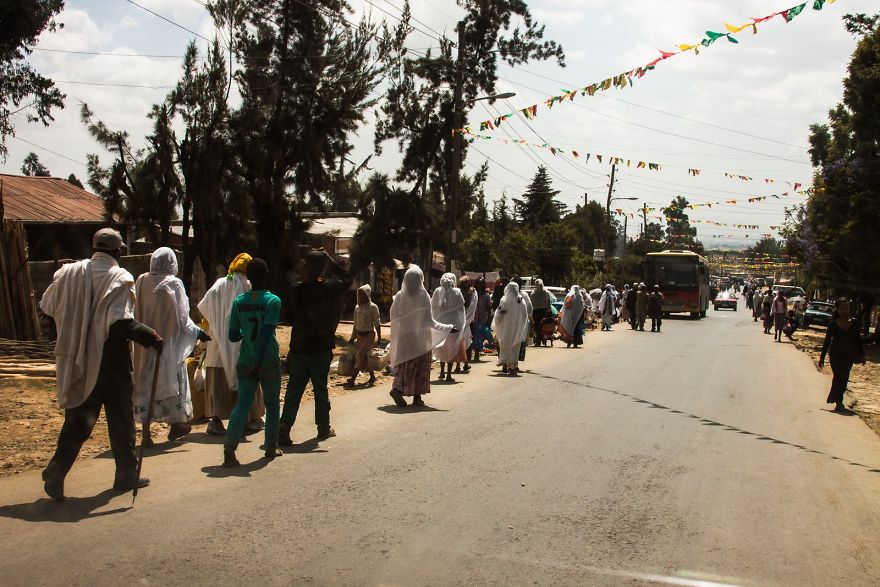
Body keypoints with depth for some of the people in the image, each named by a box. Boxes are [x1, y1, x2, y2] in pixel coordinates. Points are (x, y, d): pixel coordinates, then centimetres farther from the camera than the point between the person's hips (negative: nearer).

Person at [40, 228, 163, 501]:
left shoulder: (70, 272, 3)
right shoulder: (119, 278, -13)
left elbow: (47, 306, 10)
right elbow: (120, 322, -24)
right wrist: (151, 337, -16)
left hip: (78, 361, 5)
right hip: (111, 361, -4)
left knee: (78, 419, 14)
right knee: (120, 418, 9)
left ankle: (57, 471, 2)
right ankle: (127, 475, 19)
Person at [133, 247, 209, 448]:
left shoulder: (141, 282, -1)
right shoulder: (174, 284, -11)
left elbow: (136, 313, 7)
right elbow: (182, 316, -9)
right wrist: (198, 333, 3)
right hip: (168, 341, -3)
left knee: (145, 381, 7)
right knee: (172, 379, 12)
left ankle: (146, 431, 5)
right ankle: (175, 425, 23)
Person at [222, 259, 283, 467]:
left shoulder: (239, 301, 3)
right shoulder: (273, 301, -9)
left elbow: (233, 336, 6)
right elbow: (266, 333, -19)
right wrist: (259, 363, -18)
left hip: (245, 362, 3)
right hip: (269, 362, -3)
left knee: (242, 403, 0)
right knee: (271, 404, 13)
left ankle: (230, 445, -20)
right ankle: (271, 448, 21)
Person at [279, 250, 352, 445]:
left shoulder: (295, 290, -6)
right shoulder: (329, 288, -8)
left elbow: (289, 318, 3)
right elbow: (347, 279, 13)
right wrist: (331, 262, 10)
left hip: (298, 348, 1)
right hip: (321, 348, -1)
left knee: (293, 391, 5)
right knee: (320, 389, 13)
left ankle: (284, 430, -4)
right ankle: (323, 428, 24)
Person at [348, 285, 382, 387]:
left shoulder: (372, 307, -8)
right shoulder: (357, 307, 9)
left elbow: (377, 323, -7)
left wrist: (379, 338, -10)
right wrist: (352, 338, 16)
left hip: (369, 335, -6)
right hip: (359, 335, 6)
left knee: (361, 355, -14)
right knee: (363, 358, 6)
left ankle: (353, 378, -16)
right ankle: (372, 377, 19)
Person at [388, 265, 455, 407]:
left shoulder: (400, 296, -5)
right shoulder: (423, 296, -13)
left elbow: (393, 316, 2)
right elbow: (429, 321, -13)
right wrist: (448, 328, -7)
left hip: (403, 338, 3)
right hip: (420, 338, -2)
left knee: (403, 364, 11)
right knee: (420, 366, 8)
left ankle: (397, 388, -10)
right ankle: (417, 397, 10)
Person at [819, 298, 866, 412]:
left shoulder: (854, 323, 0)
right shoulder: (833, 325, -7)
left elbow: (858, 339, 9)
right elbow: (827, 342, -2)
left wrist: (862, 354, 7)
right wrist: (822, 358, -2)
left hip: (849, 355, 3)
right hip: (836, 354, -3)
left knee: (844, 378, 8)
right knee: (838, 377, -7)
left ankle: (838, 400, 25)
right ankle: (838, 402, 0)